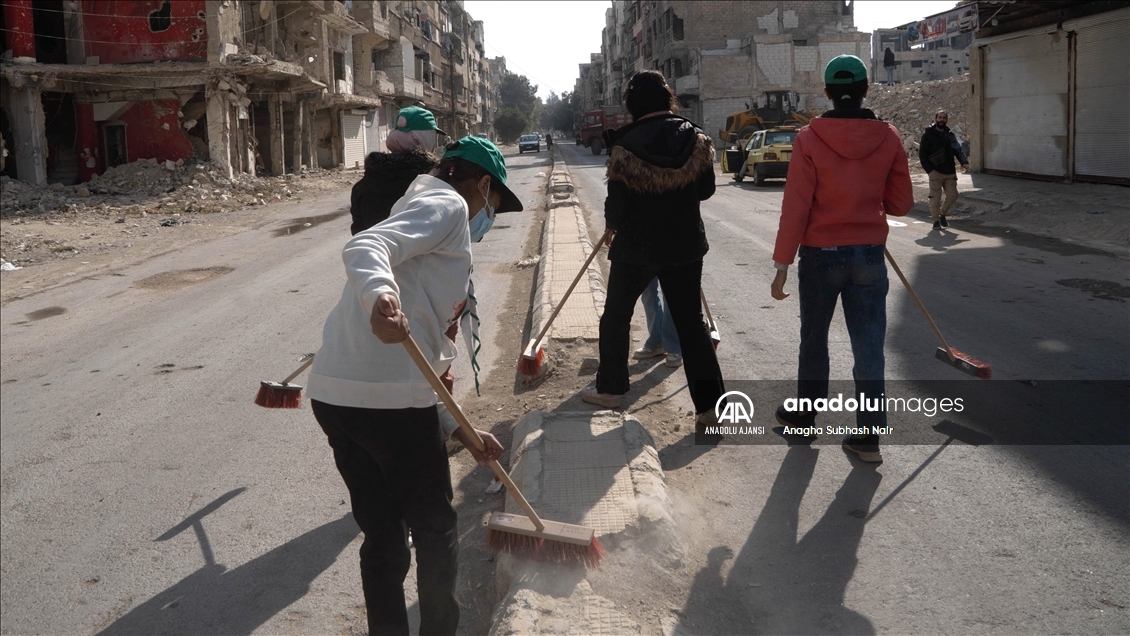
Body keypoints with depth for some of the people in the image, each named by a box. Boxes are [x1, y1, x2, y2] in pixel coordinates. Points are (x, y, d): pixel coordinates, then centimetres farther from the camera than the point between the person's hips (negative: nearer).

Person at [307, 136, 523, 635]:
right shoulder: (448, 204, 3)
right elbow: (364, 248, -20)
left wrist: (457, 429, 23)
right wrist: (380, 295, -41)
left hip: (331, 393, 9)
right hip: (389, 395, -8)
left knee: (383, 536, 20)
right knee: (435, 530, 13)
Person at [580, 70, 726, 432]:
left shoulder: (625, 145, -13)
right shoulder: (695, 139, -4)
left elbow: (616, 207, -10)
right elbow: (706, 190, 5)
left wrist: (612, 225, 11)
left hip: (636, 246, -3)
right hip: (686, 244, 3)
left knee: (616, 315, 17)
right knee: (691, 322, 8)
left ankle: (610, 389, 28)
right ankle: (710, 405, 5)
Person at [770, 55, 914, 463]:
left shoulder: (810, 138, -10)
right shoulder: (888, 137, -3)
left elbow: (795, 206, -12)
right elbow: (901, 204, 2)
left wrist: (782, 263, -7)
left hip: (820, 254, -1)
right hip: (870, 255, 1)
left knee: (813, 339, 16)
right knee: (869, 346, 6)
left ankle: (804, 415, 33)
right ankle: (869, 438, 9)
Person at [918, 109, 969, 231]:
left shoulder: (950, 135, 14)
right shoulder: (928, 135, 0)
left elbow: (958, 150, 9)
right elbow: (922, 154, -3)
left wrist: (964, 162, -11)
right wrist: (929, 169, -13)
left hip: (950, 172, 4)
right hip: (935, 172, -4)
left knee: (952, 195, 2)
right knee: (935, 198, -3)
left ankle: (942, 214, 24)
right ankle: (936, 220, 8)